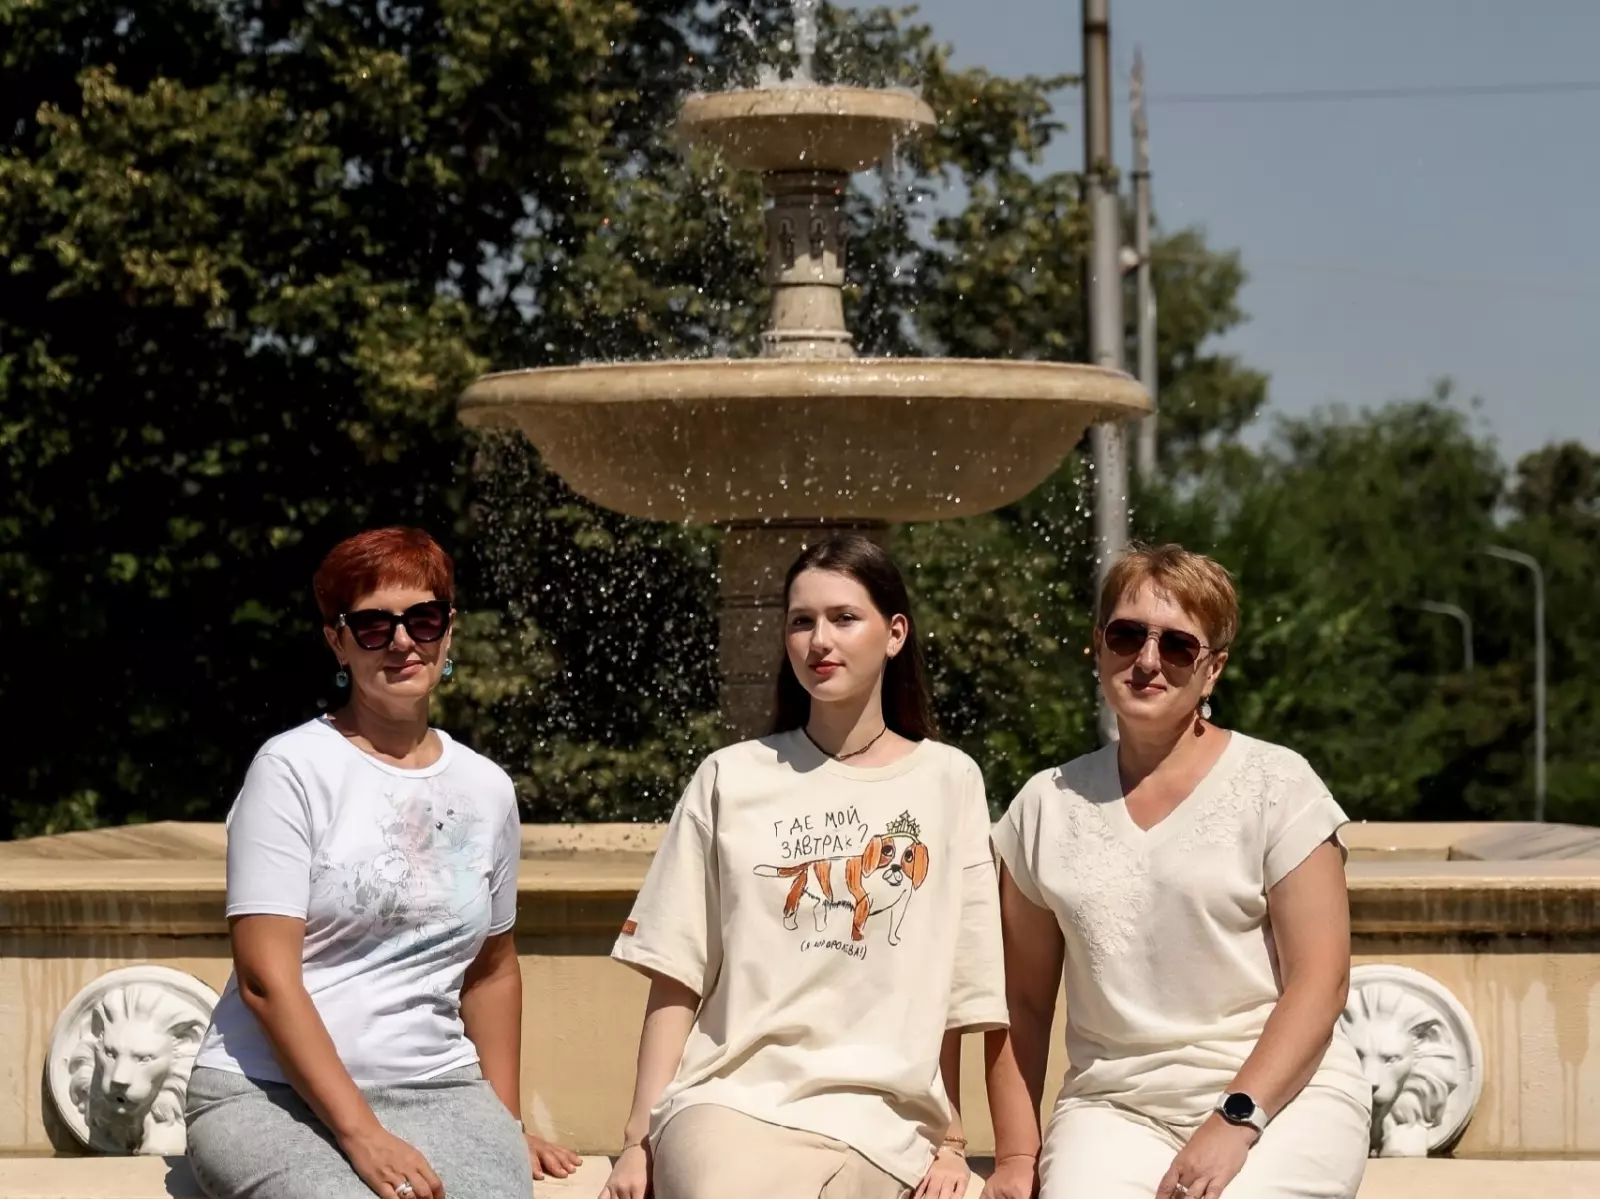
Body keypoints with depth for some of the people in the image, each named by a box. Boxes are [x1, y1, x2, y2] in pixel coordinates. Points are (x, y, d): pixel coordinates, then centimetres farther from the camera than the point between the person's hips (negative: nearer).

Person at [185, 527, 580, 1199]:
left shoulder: (487, 790, 14)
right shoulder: (293, 769, -3)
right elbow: (264, 979, -10)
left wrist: (507, 1126, 19)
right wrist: (362, 1136, -16)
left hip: (438, 1091, 4)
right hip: (270, 1092, -4)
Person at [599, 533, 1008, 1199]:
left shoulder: (950, 782, 11)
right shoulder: (730, 779, 11)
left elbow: (956, 990, 11)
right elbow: (676, 978, 8)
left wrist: (950, 1141, 9)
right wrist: (640, 1141, 3)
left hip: (879, 1124, 1)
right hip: (731, 1102, -1)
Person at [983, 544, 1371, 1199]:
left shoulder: (1277, 784, 2)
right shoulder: (1047, 807, 11)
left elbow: (1320, 979, -5)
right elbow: (1024, 1004, 15)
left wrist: (1235, 1121, -16)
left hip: (1280, 1095, -2)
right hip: (1113, 1108, 2)